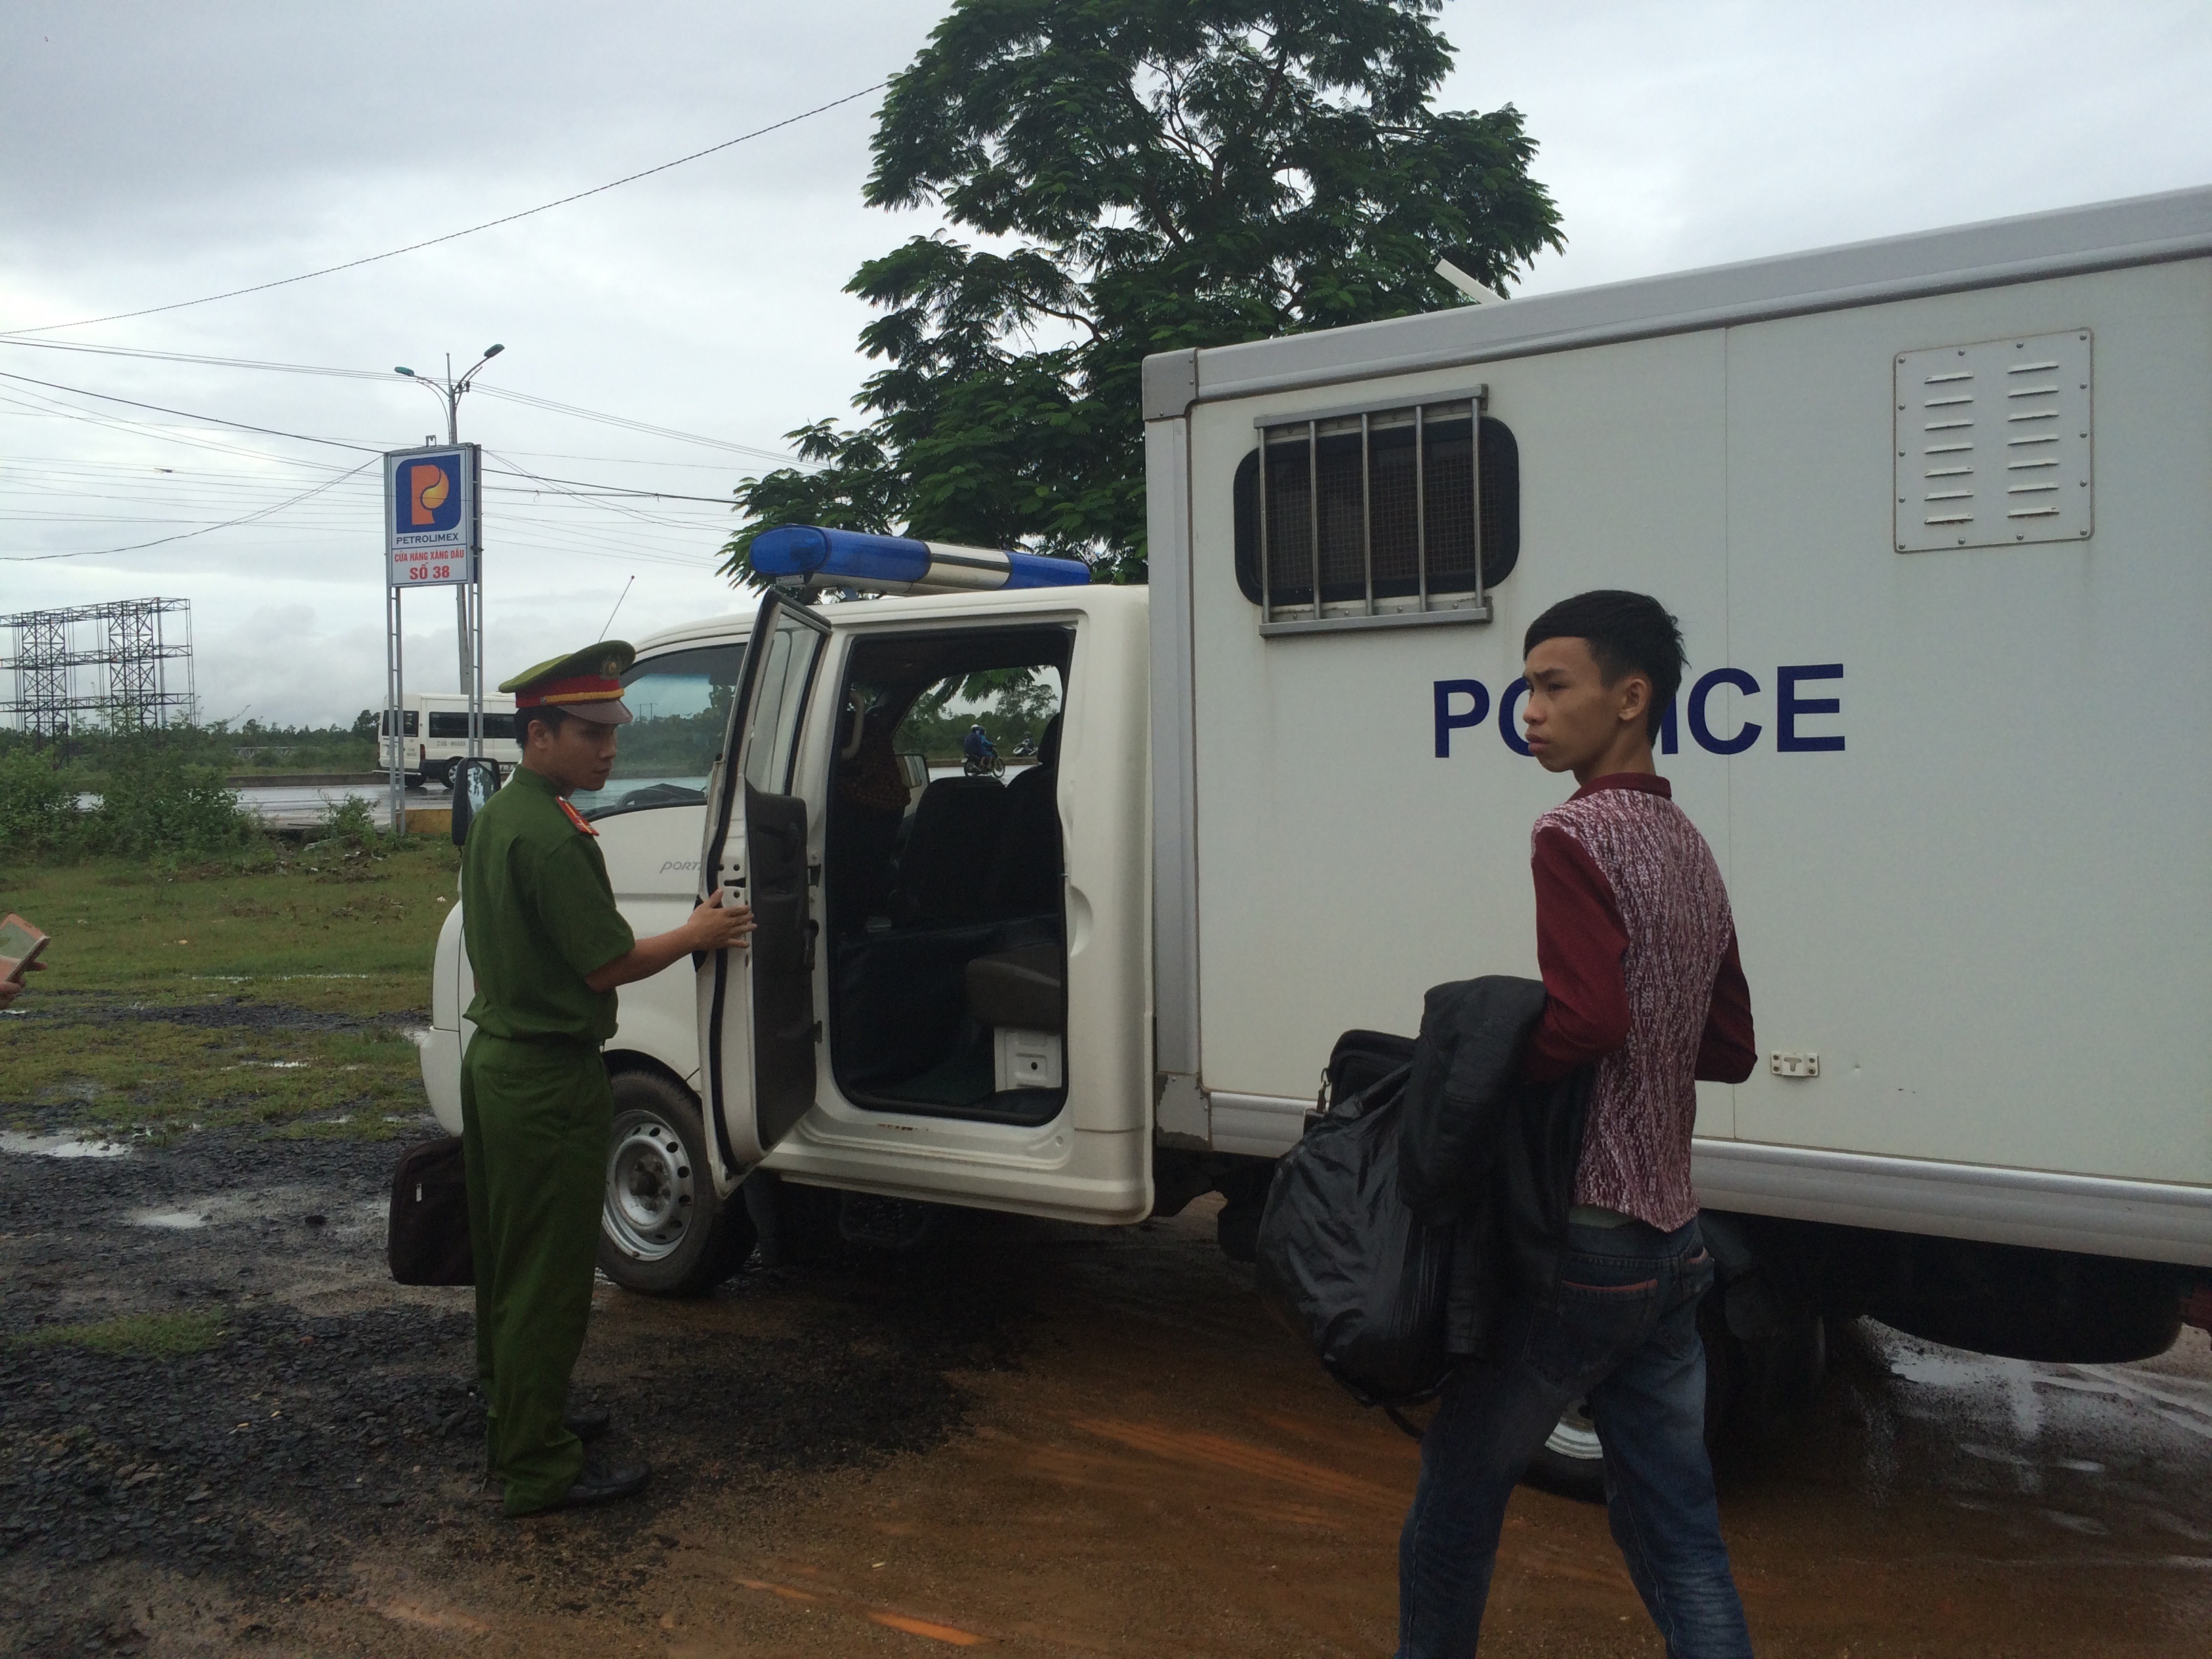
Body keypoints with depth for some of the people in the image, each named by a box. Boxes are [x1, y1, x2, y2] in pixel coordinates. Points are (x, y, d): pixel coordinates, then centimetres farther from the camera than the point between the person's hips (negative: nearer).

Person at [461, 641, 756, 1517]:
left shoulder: (495, 817, 10)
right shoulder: (551, 836, -22)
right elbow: (609, 965, -20)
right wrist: (697, 935, -4)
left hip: (496, 1065, 10)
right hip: (552, 1084, -10)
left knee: (508, 1261, 21)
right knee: (549, 1278, -1)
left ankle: (516, 1413, 37)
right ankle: (537, 1469, 7)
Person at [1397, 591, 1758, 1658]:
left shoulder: (1576, 837, -14)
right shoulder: (1691, 851, 13)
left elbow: (1586, 1021, -26)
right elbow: (1728, 1048, 18)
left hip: (1583, 1238, -8)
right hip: (1670, 1240, 8)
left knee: (1459, 1491, 11)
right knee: (1676, 1529, 14)